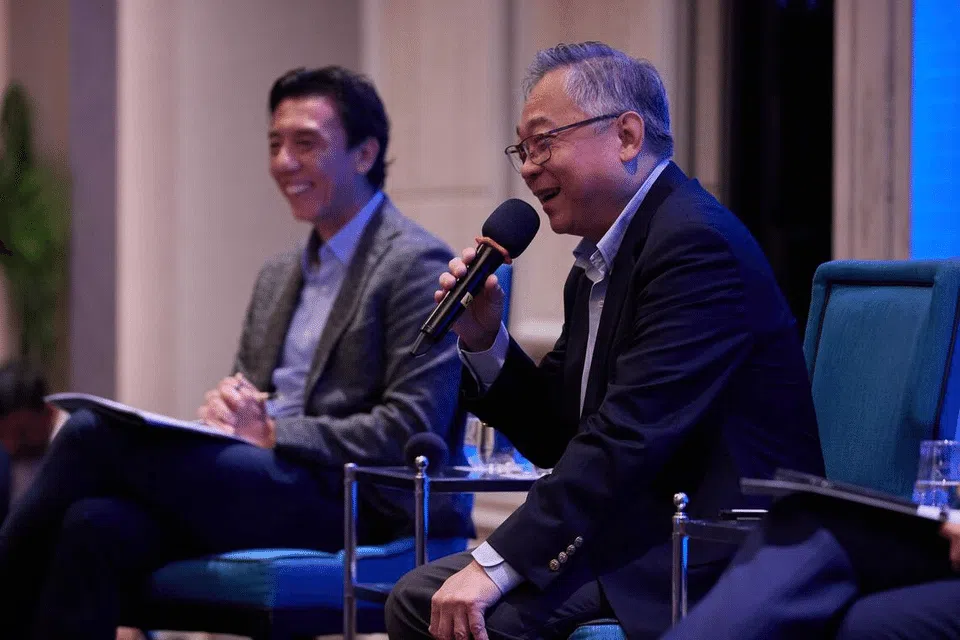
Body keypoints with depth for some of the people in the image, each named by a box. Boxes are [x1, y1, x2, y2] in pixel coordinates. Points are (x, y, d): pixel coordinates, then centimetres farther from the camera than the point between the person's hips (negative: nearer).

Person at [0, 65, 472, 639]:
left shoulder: (419, 265, -1)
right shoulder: (278, 276, 25)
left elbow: (412, 431, -11)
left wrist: (272, 434, -13)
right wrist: (229, 407, -1)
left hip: (347, 507, -7)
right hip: (251, 491, 7)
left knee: (97, 431, -21)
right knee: (97, 525, -26)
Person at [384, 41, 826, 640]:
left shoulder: (697, 243, -17)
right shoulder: (598, 263, 14)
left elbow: (629, 434, -24)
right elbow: (555, 437, 19)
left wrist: (494, 565, -25)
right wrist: (484, 338, 2)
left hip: (719, 561, -9)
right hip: (638, 533, 9)